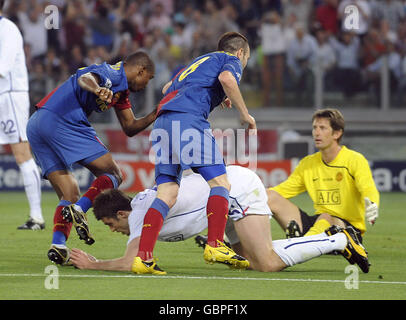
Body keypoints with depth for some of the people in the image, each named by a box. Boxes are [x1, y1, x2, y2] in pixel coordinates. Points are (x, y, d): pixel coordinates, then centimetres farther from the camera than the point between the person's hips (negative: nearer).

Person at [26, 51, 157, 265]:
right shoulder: (114, 73, 0)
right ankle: (79, 209, -25)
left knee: (70, 196, 8)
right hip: (62, 119, -10)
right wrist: (98, 89, -44)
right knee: (113, 175, -4)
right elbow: (85, 77, -22)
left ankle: (58, 245, -13)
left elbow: (130, 128, 36)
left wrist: (155, 115, 22)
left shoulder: (121, 89, 30)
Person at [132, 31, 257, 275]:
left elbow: (168, 89, 46)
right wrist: (245, 115, -1)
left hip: (163, 121, 7)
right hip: (189, 118, -7)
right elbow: (226, 78, -10)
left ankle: (143, 256, -12)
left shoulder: (198, 61, 36)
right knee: (220, 183, -4)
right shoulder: (231, 60, 14)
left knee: (168, 194, 1)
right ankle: (215, 245, -17)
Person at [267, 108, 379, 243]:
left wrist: (372, 206, -46)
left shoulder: (355, 160, -5)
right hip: (318, 223, 6)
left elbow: (369, 190, -21)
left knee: (326, 218, -41)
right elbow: (283, 190, 15)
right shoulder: (308, 163, 13)